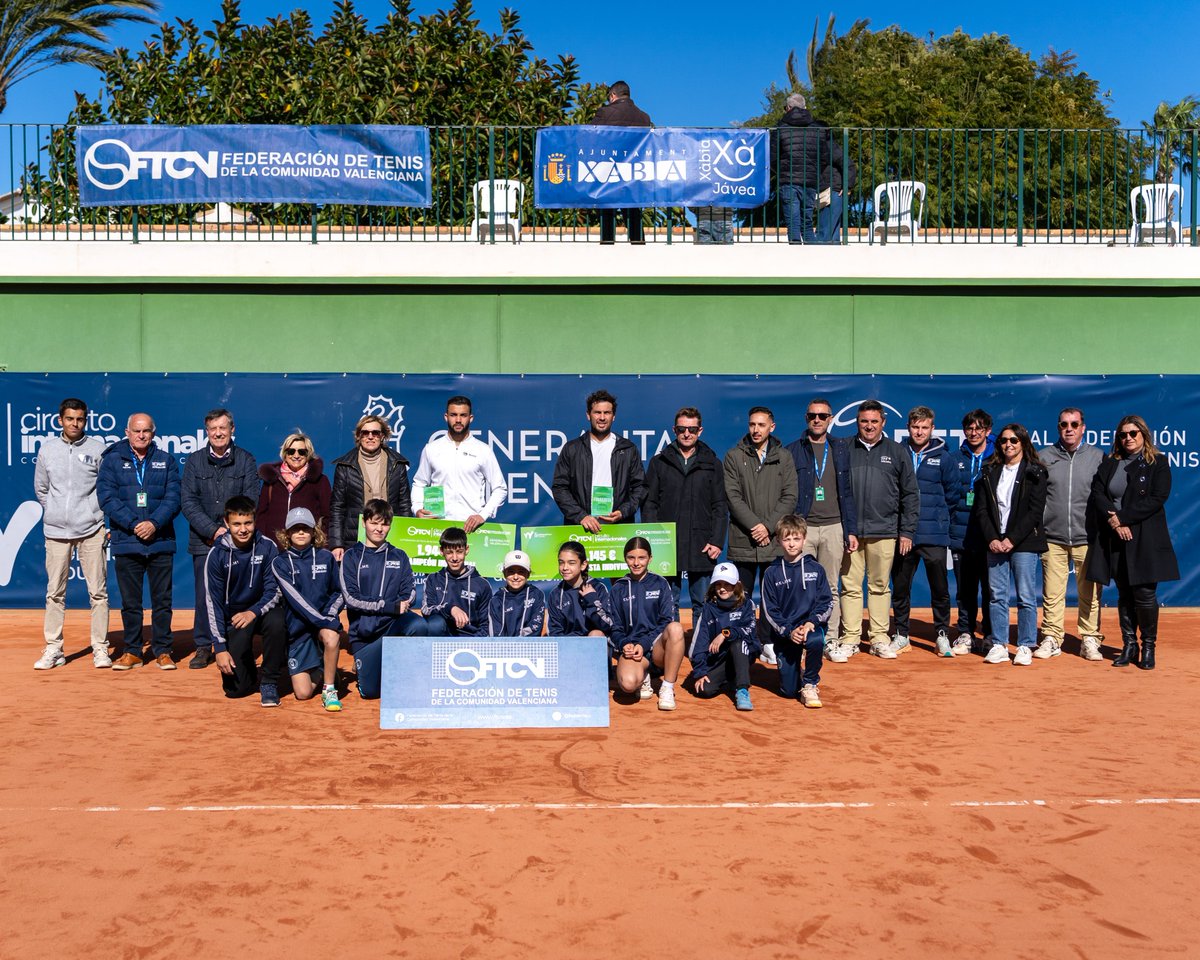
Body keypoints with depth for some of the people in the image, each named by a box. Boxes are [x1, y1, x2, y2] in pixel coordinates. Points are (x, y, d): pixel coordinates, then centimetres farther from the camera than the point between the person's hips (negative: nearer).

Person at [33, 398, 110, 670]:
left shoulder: (97, 448, 2)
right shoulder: (47, 449, 9)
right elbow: (40, 489, 19)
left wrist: (108, 522, 0)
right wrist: (56, 512, 13)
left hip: (91, 530, -2)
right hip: (56, 530, 2)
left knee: (98, 591, -1)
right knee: (55, 592, 5)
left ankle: (100, 648, 6)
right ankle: (53, 650, 12)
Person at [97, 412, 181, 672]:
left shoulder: (166, 461, 8)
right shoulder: (112, 460, 6)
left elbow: (173, 498, 1)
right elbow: (107, 497, -4)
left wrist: (154, 523, -14)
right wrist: (134, 524, -14)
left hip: (161, 541, 1)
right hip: (126, 542, 0)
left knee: (162, 600, 5)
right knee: (130, 601, 7)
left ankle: (162, 650, 14)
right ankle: (132, 651, 17)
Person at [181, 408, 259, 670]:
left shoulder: (245, 460, 5)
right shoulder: (194, 461, 7)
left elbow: (251, 501, 0)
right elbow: (188, 503, 0)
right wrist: (214, 530, -10)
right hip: (203, 541, 1)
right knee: (204, 595, 1)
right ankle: (203, 647, 14)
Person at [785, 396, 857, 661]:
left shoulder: (841, 449, 10)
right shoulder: (793, 451, 4)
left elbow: (847, 492, 9)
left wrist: (851, 530, 4)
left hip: (833, 527, 2)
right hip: (802, 527, -2)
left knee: (830, 588, 6)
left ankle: (830, 641, 12)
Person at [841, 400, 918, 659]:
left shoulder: (897, 452, 8)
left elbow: (910, 495, 9)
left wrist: (907, 531, 3)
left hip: (884, 531, 1)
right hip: (849, 531, 0)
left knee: (880, 587, 6)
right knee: (850, 586, 1)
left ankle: (880, 638, 13)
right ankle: (850, 638, 8)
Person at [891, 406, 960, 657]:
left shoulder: (943, 458, 4)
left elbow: (952, 495, 9)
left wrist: (938, 515, 9)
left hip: (934, 535, -1)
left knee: (940, 588, 3)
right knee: (900, 587, 8)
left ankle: (942, 634, 16)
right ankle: (901, 635, 19)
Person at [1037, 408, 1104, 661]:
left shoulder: (1098, 457, 6)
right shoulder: (1044, 456, 7)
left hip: (1087, 538, 0)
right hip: (1052, 538, 1)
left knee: (1089, 593, 2)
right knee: (1052, 593, 3)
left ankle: (1090, 640, 13)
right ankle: (1051, 639, 11)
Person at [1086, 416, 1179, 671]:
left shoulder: (1158, 463, 3)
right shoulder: (1109, 464, 13)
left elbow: (1157, 499, -9)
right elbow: (1097, 494, 2)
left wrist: (1123, 517, -14)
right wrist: (1114, 521, -12)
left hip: (1145, 539, -3)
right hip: (1114, 538, 3)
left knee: (1145, 594, -4)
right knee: (1124, 594, 8)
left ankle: (1148, 646, 12)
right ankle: (1129, 645, 15)